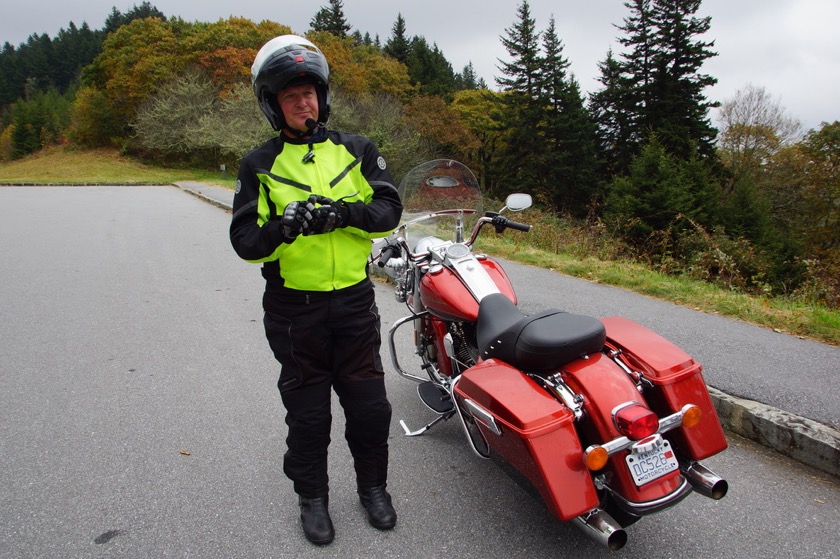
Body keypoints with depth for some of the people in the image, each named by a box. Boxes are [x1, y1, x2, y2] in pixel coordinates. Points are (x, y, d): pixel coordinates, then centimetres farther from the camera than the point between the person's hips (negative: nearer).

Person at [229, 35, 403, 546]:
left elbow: (389, 209, -4)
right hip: (294, 308, -1)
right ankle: (312, 497, 35)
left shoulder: (356, 149, 6)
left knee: (370, 405, 11)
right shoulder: (260, 165, 0)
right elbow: (244, 241, -6)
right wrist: (283, 227, -27)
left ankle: (373, 485, 36)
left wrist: (344, 212, -23)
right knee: (308, 412, 12)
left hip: (355, 301, 2)